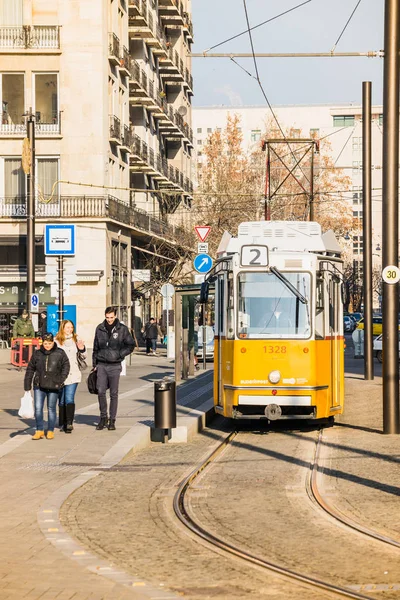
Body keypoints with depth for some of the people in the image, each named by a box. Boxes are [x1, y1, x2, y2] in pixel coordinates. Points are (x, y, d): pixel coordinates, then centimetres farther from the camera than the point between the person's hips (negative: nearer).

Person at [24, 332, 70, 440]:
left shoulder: (60, 353, -2)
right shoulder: (37, 354, 2)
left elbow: (66, 366, 7)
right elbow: (30, 370, 8)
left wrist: (61, 380, -2)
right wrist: (27, 386, 7)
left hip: (53, 386, -1)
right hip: (39, 386, 1)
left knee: (51, 408, 8)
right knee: (38, 408, -4)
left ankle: (50, 431, 17)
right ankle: (39, 430, 6)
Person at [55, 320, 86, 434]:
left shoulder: (76, 339, 8)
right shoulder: (57, 341, 2)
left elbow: (84, 357, 15)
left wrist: (82, 349, -4)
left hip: (73, 374, 0)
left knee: (69, 399, -12)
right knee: (61, 400, 8)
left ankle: (69, 423, -19)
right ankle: (62, 424, 16)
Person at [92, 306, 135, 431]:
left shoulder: (122, 329, -1)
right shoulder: (100, 329, 6)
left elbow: (131, 345, 5)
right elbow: (95, 347, 14)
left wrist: (120, 354, -8)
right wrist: (94, 364, 12)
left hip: (115, 366, -2)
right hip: (101, 365, 2)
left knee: (114, 394, 2)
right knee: (101, 391, -6)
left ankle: (112, 420, 9)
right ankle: (103, 418, 9)